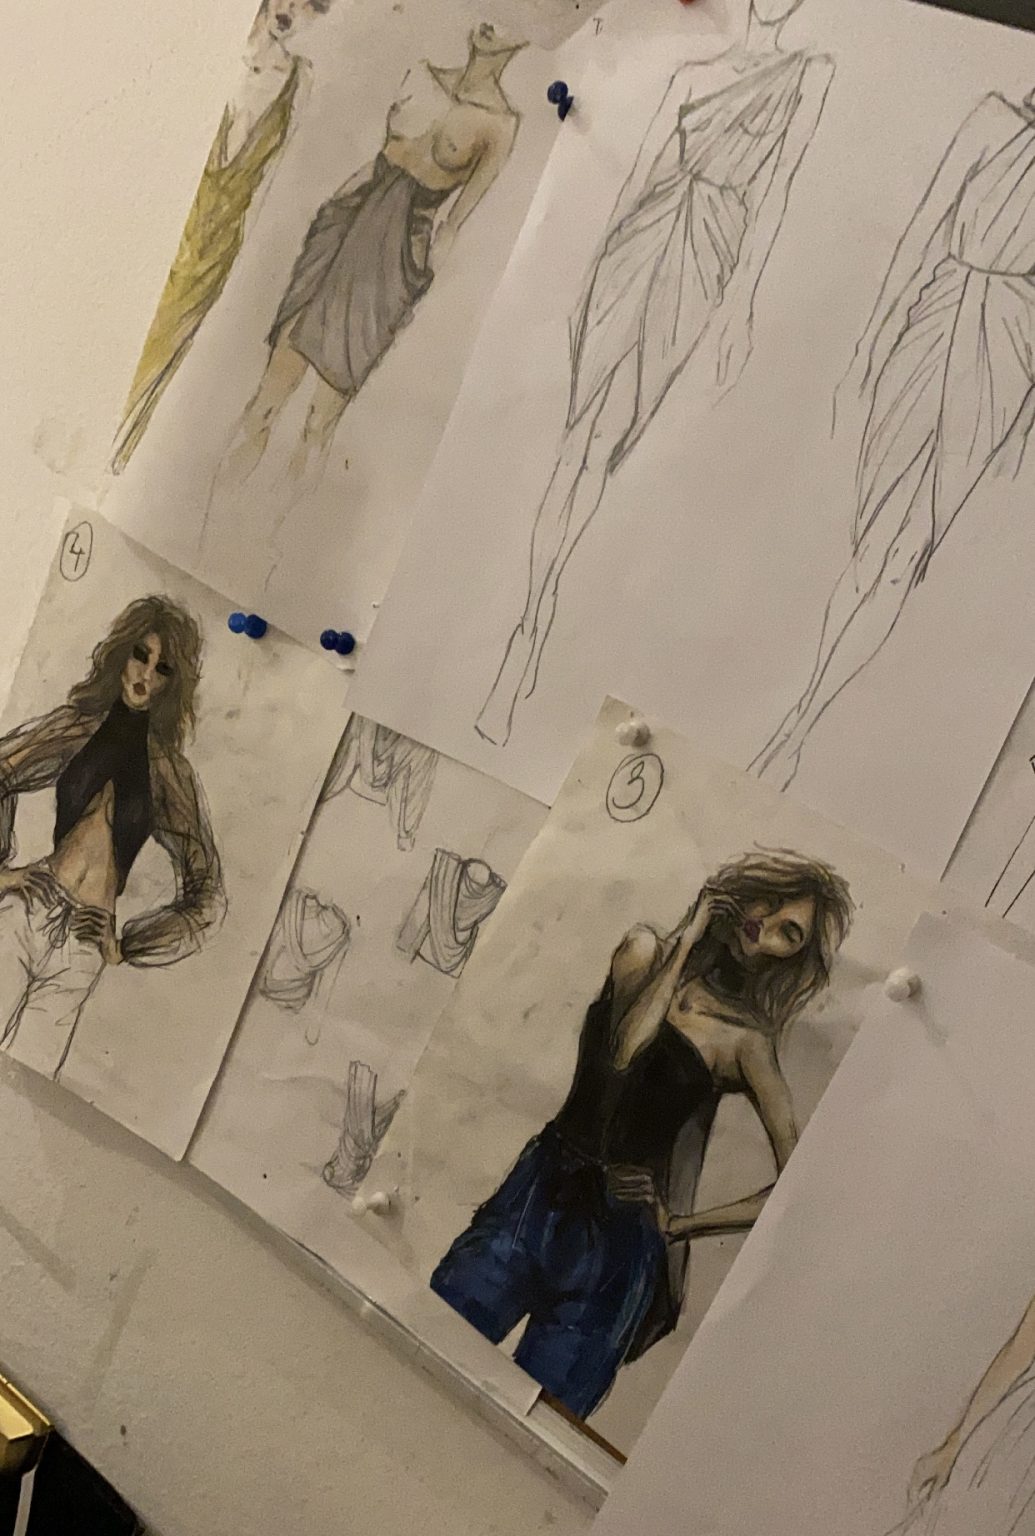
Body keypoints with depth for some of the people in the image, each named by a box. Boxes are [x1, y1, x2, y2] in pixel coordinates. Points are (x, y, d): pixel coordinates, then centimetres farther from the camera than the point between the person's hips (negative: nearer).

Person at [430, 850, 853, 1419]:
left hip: (618, 1241, -2)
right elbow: (621, 1052, -14)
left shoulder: (748, 1043, -2)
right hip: (539, 1190, 2)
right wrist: (687, 944, -10)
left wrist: (681, 1224, -6)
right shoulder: (643, 952, 5)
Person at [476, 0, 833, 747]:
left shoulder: (811, 73, 8)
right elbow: (637, 178, 17)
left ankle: (526, 644, -10)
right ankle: (531, 621, -3)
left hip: (702, 267, -4)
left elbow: (775, 189, -1)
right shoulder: (692, 76, 19)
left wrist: (741, 299, -9)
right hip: (635, 250, 4)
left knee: (598, 446, -12)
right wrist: (595, 275, 13)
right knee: (579, 443, -6)